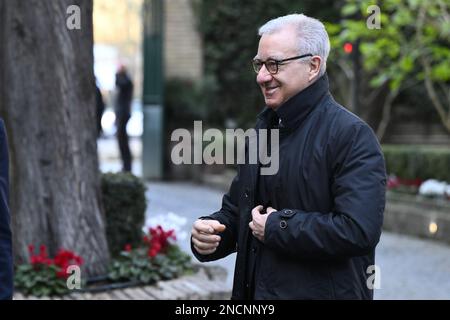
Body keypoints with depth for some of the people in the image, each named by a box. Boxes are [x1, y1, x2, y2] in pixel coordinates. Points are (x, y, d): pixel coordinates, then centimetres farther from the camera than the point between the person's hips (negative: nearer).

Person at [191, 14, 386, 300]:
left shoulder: (351, 134, -15)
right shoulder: (263, 130, 11)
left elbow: (359, 230, -26)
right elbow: (235, 209, 18)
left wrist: (277, 227, -19)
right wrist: (209, 231, -4)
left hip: (322, 291, -7)